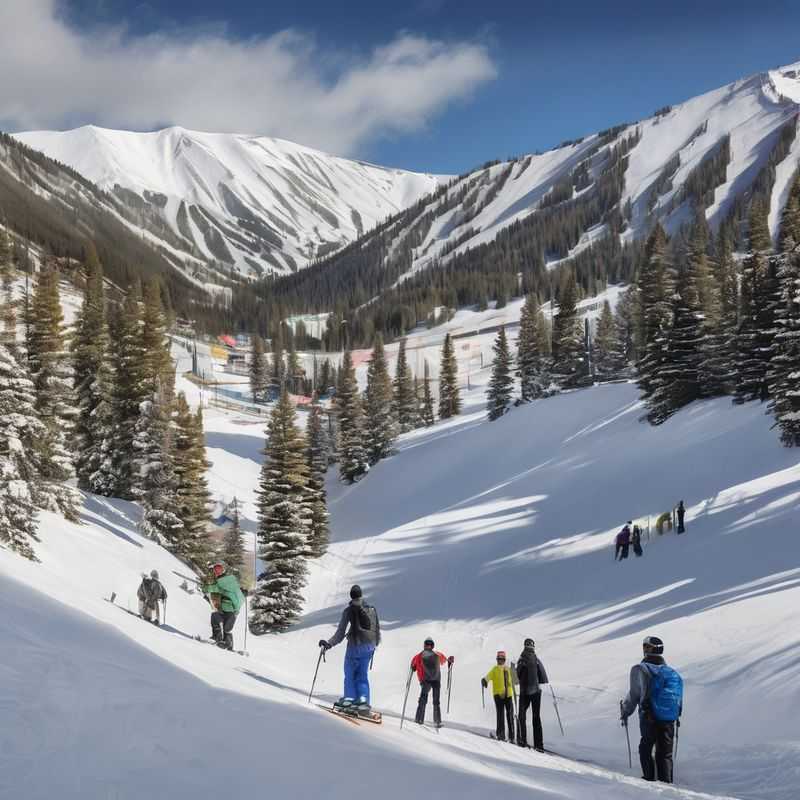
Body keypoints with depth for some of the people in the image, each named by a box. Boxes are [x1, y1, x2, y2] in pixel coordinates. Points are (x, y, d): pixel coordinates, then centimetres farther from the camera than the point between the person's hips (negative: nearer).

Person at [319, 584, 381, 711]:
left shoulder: (349, 610, -4)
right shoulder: (372, 609, 8)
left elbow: (341, 632, -9)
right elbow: (377, 628, 16)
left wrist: (329, 643, -7)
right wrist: (375, 643, 32)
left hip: (355, 645, -4)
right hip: (369, 646, 4)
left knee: (350, 673, 8)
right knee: (362, 674, 10)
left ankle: (349, 697, -2)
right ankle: (363, 700, -2)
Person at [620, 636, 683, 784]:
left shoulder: (641, 669, -8)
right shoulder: (672, 672, 8)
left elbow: (634, 694, -7)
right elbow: (679, 697, 12)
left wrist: (625, 712, 8)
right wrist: (676, 717, 26)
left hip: (649, 718, -4)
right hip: (670, 720, 4)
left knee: (645, 749, 14)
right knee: (665, 753, 12)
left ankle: (649, 778, 13)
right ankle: (666, 782, 6)